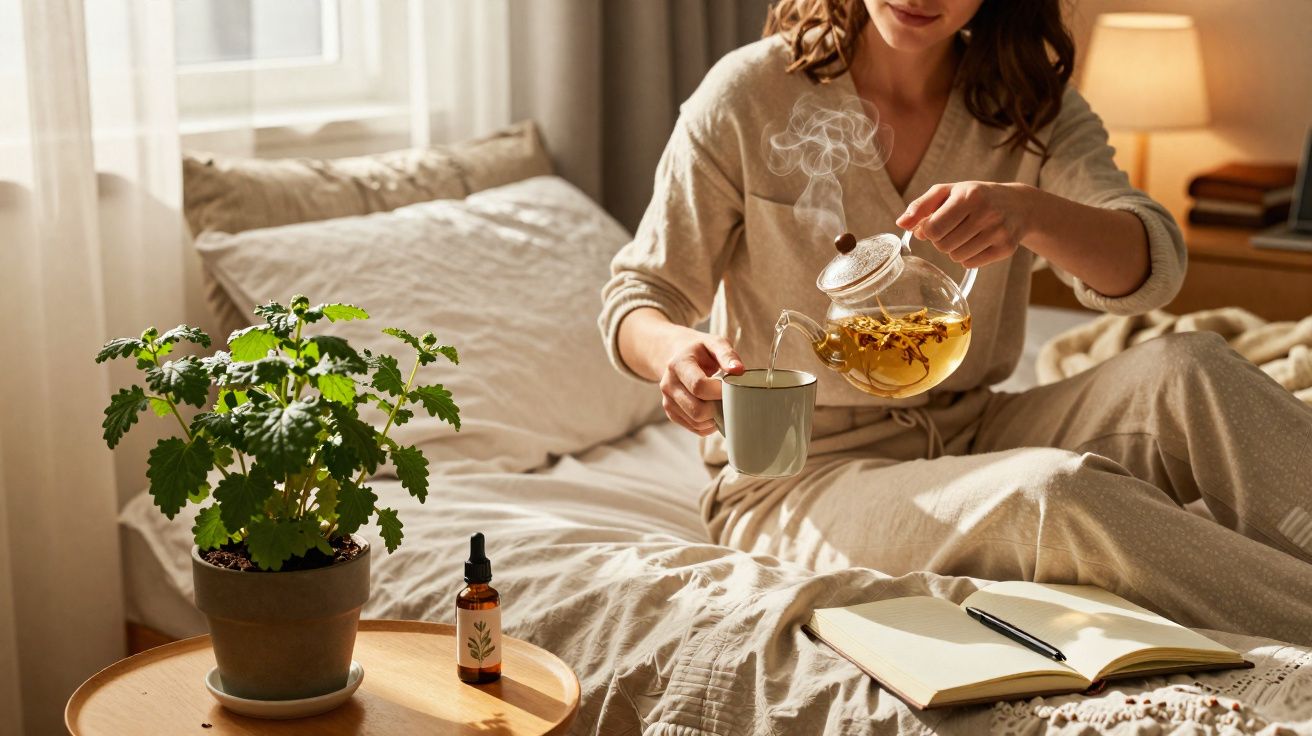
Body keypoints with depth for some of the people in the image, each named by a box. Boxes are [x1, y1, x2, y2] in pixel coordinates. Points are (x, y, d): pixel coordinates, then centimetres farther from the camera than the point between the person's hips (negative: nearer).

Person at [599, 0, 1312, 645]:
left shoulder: (1027, 102, 3)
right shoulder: (748, 93, -7)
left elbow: (1153, 266, -13)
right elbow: (639, 296, -2)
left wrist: (1030, 213, -35)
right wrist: (673, 350, -28)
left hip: (975, 434, 4)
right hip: (799, 479, -4)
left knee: (1189, 367, -22)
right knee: (1052, 491, -33)